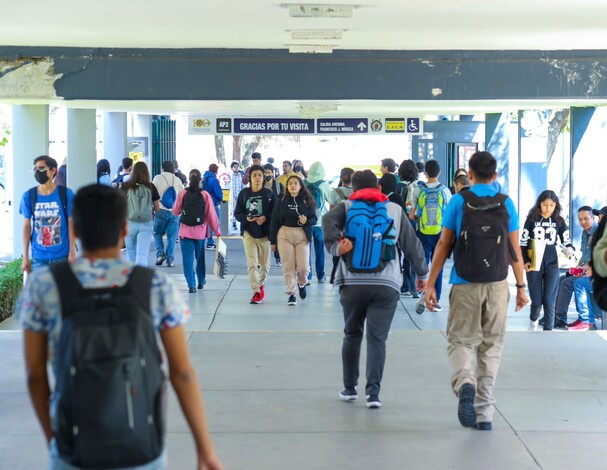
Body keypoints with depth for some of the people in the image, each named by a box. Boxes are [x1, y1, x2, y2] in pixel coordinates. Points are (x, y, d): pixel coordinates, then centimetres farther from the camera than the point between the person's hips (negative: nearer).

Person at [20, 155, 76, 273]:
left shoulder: (66, 194, -5)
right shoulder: (28, 196, -1)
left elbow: (71, 224, -1)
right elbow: (27, 226, 4)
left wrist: (72, 253, -5)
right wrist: (25, 257, 3)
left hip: (62, 256, -1)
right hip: (38, 257, 1)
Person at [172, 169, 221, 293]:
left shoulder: (182, 193, -7)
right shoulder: (205, 195, -8)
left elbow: (175, 211, 3)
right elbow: (211, 215, -6)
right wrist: (217, 231, 3)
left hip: (185, 231, -1)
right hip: (200, 232, 1)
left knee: (188, 258, 1)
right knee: (200, 257, 18)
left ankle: (191, 285, -8)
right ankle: (201, 282, 33)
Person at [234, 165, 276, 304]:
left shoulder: (269, 194, 0)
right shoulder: (244, 193, 3)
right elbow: (237, 213, 5)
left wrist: (266, 217, -20)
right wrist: (246, 218, -14)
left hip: (264, 233, 0)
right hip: (248, 233, 0)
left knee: (264, 264, 10)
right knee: (252, 264, -10)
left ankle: (261, 285, 35)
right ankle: (256, 292, -9)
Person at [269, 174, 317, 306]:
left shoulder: (307, 201, 2)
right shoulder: (281, 201, 2)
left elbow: (314, 219, 4)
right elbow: (274, 221, 3)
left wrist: (307, 221, -20)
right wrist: (272, 241, 0)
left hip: (302, 236, 0)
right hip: (285, 235, 0)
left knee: (303, 266, -4)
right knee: (288, 266, 0)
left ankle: (302, 284, 28)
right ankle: (291, 294, 10)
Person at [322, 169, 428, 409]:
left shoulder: (347, 207, 11)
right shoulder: (395, 210, 14)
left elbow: (328, 220, -12)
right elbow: (412, 244, 16)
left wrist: (336, 245, -16)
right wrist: (422, 274, 25)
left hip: (352, 282, 0)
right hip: (387, 284, 0)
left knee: (352, 335, 16)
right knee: (377, 338, 1)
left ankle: (349, 388, 22)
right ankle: (373, 392, -9)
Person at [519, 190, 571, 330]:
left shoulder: (559, 221, 1)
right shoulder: (532, 219, -2)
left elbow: (566, 241, 6)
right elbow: (523, 242, 2)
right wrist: (525, 261, -7)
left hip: (551, 264, 1)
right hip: (534, 263, -1)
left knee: (549, 300, -5)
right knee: (536, 300, 3)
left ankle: (548, 331, 4)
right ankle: (534, 319, 35)